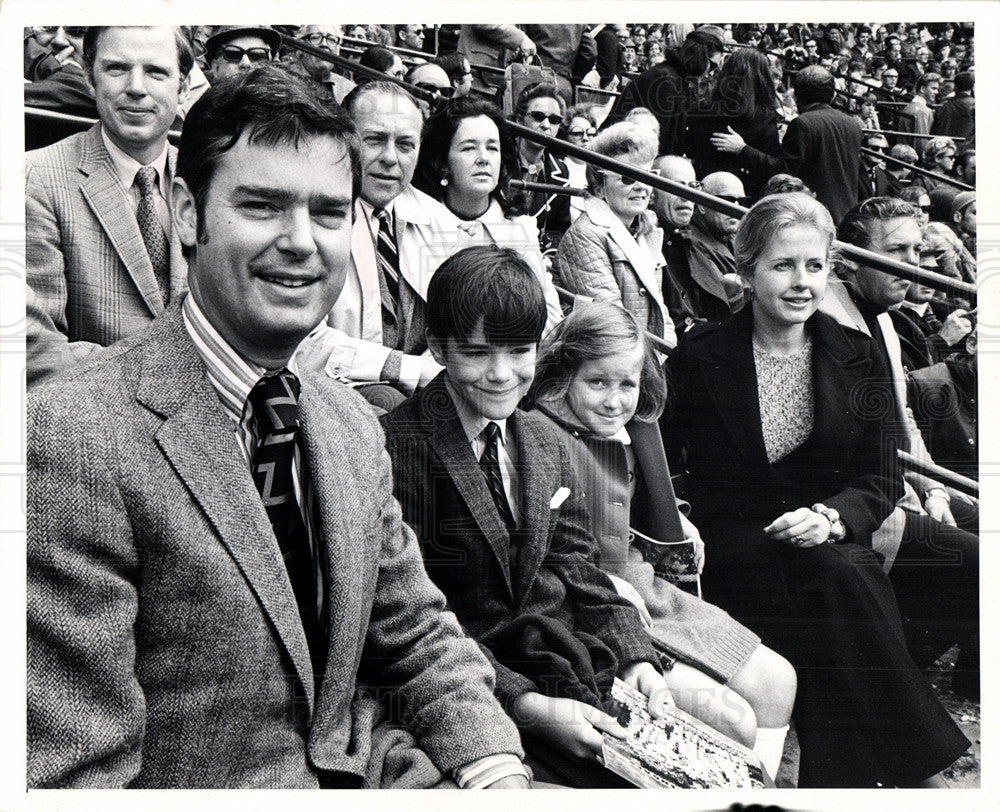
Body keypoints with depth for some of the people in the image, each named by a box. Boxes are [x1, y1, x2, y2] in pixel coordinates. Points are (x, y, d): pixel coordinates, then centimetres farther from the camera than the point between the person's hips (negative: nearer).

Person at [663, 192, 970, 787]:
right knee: (836, 576, -32)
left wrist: (831, 516, -13)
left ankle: (838, 779, -21)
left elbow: (883, 478, 7)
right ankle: (921, 771, -22)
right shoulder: (699, 358, 0)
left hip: (833, 545, 3)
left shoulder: (858, 358, 9)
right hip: (735, 554, -2)